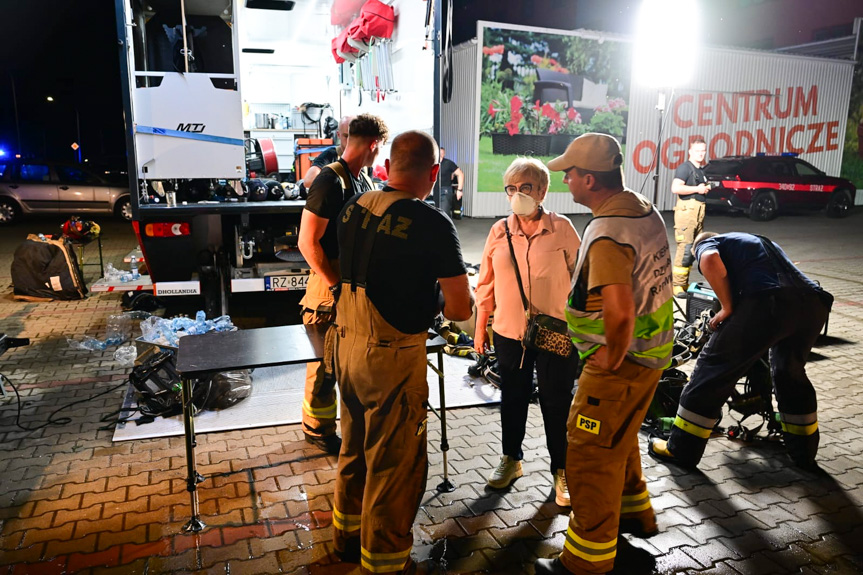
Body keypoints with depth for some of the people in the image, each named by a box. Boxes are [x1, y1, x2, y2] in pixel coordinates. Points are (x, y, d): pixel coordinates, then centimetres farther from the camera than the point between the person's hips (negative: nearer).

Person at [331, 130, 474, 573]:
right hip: (392, 357, -7)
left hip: (347, 347, 7)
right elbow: (461, 309, -16)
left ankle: (348, 534, 44)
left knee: (354, 448, 24)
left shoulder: (352, 209, 1)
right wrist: (435, 304, 6)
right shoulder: (432, 225, -18)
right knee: (394, 463, 10)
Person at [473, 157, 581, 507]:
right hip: (509, 333, 3)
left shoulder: (562, 229, -6)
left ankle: (562, 471, 25)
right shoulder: (499, 232, 1)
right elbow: (486, 284, 7)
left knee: (557, 404, 8)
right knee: (512, 399, 17)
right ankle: (510, 459, 37)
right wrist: (480, 328, 8)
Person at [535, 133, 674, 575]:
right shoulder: (646, 211, 5)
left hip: (620, 363, -10)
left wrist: (611, 358, -21)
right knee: (619, 441, 28)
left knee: (590, 457, 3)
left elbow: (620, 313, -40)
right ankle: (633, 515, 48)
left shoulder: (607, 234, -27)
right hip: (652, 352, 10)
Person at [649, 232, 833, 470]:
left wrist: (727, 307, 0)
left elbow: (710, 261, -8)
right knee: (791, 374, 28)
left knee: (714, 366, 5)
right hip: (814, 303, 7)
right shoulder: (761, 242, 40)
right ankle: (804, 452, 40)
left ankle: (681, 449, 12)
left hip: (770, 302, -7)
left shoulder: (706, 243, 18)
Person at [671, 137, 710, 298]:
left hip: (699, 212, 9)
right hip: (686, 211, -9)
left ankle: (684, 284, 17)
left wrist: (706, 188, 15)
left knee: (694, 250, 10)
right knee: (685, 249, -13)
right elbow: (675, 188, -20)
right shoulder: (685, 167, -6)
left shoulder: (702, 170, 20)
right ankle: (677, 286, -11)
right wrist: (697, 189, -12)